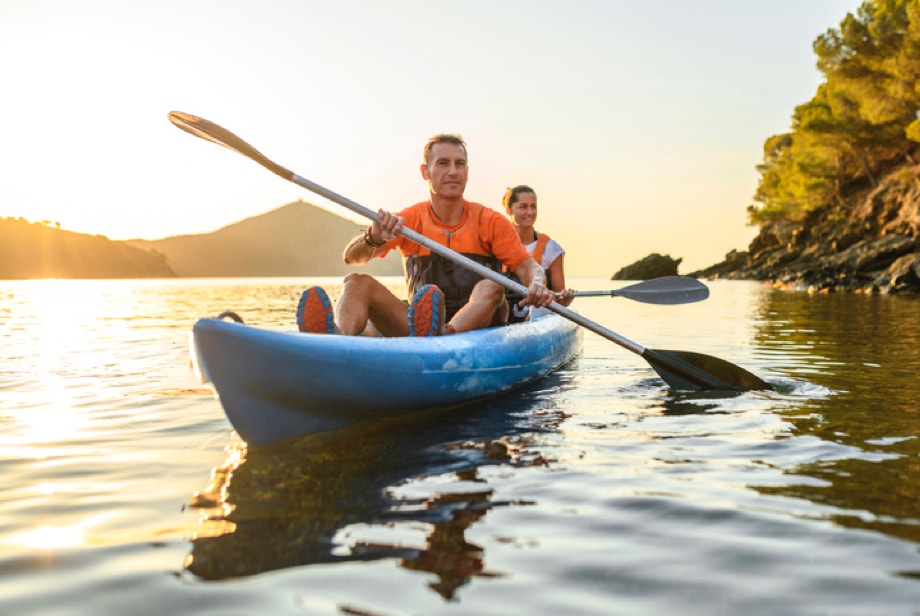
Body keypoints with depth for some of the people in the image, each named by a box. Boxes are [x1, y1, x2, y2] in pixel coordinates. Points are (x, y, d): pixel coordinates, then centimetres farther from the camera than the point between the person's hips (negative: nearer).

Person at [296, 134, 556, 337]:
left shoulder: (490, 221, 5)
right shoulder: (409, 220, 6)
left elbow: (527, 265, -3)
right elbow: (351, 257, -5)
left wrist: (536, 284, -29)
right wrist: (374, 238, -29)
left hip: (477, 325, -1)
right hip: (417, 324, 1)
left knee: (490, 287, -31)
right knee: (357, 282, -18)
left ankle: (441, 338, -62)